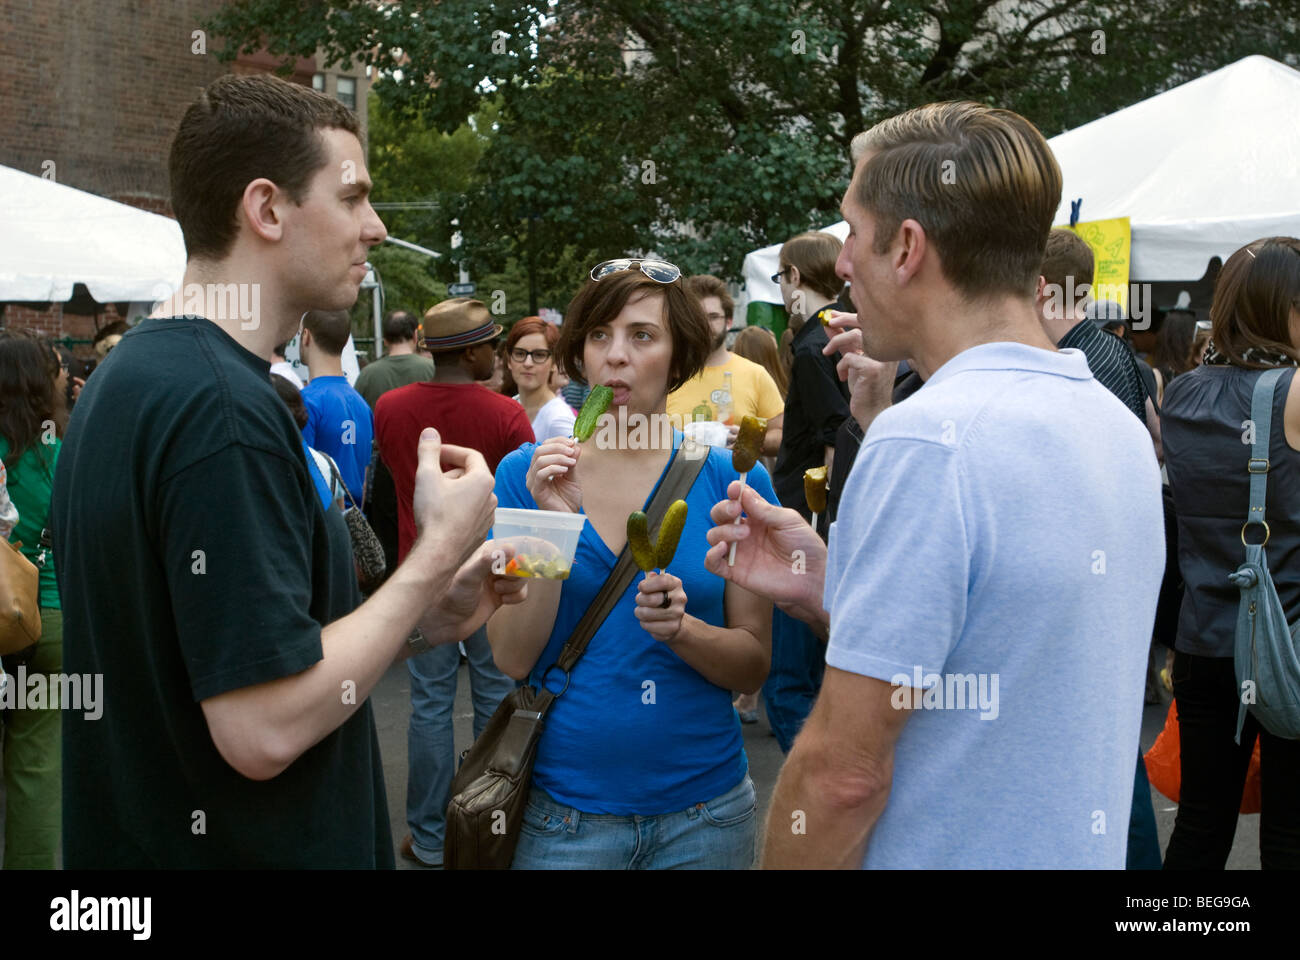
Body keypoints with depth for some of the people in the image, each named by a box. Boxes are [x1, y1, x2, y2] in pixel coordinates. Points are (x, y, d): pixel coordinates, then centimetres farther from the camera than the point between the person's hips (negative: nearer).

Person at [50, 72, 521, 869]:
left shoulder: (130, 378, 7)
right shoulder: (225, 407, -24)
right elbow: (265, 729, -26)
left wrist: (428, 617, 3)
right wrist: (439, 551, -16)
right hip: (239, 847, -9)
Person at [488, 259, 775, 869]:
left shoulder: (731, 480, -4)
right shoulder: (527, 473, -3)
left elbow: (754, 668, -2)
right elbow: (513, 659, -8)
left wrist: (681, 628, -21)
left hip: (703, 808, 1)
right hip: (562, 808, 0)